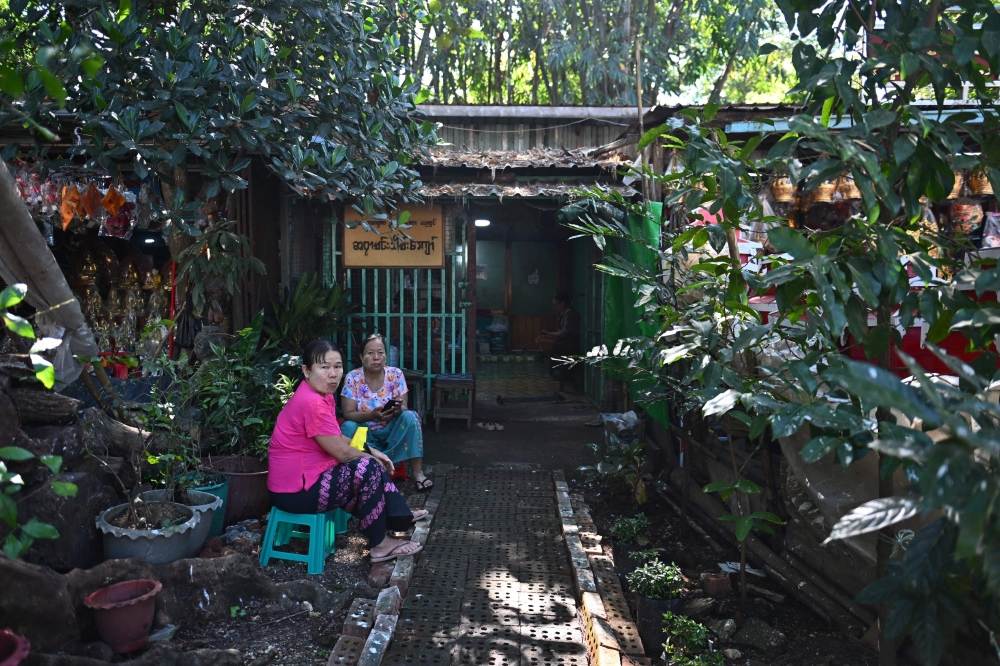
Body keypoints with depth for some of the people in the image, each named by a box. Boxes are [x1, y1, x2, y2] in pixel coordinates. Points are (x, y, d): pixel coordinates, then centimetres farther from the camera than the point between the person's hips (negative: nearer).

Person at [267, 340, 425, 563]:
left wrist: (371, 452, 4)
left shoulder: (321, 395, 6)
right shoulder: (312, 403, -26)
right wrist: (371, 457, -3)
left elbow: (338, 439, 15)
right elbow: (342, 452, -21)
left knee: (370, 464, 13)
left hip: (307, 475, 10)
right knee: (368, 470, -16)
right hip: (297, 491, -10)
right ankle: (379, 545, -4)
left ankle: (398, 516, 19)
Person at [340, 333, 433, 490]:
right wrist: (371, 415, -34)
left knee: (410, 416, -27)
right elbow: (348, 414, -14)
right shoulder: (353, 378, -10)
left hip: (391, 431, 1)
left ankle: (417, 472, -24)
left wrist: (398, 409, -36)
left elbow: (404, 407, -9)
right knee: (348, 426, -32)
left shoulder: (396, 374, -7)